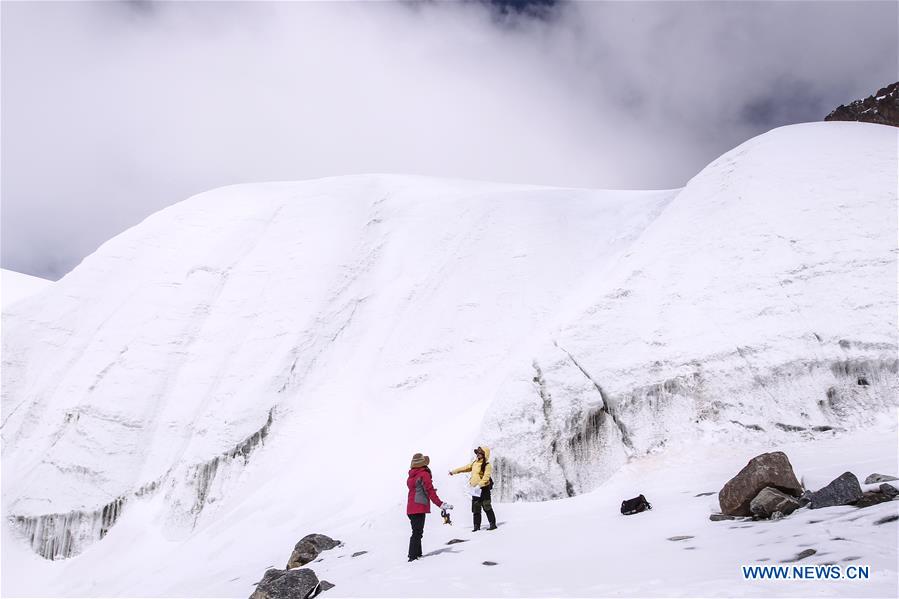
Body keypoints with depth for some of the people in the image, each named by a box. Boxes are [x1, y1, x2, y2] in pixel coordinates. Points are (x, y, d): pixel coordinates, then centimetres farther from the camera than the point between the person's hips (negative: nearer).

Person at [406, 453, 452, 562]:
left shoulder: (411, 474, 8)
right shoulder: (424, 474, -11)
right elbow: (430, 491, -15)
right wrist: (440, 504, -15)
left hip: (411, 507, 7)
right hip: (419, 507, -7)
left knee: (417, 531, 16)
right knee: (417, 532, -4)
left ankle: (417, 553, 22)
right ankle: (413, 556, -5)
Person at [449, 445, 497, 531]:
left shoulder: (487, 465, -12)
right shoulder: (475, 463, 11)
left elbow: (486, 477, -22)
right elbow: (465, 468, 20)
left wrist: (479, 485, -32)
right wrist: (454, 471, 21)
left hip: (483, 489, -7)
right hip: (475, 490, 7)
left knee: (487, 508, -3)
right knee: (475, 509, 9)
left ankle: (493, 524, 5)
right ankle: (477, 525, 15)